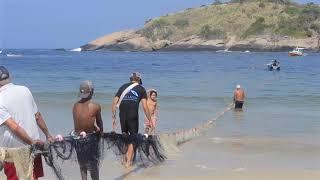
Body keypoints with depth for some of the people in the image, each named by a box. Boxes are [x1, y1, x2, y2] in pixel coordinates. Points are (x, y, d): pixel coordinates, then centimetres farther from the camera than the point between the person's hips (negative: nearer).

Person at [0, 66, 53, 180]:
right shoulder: (25, 90, 2)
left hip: (14, 148, -5)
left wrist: (31, 142, -17)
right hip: (34, 148, 5)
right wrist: (48, 135, 17)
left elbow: (14, 127, -23)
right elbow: (38, 116, 8)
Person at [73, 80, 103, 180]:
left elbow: (78, 122, 4)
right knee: (94, 165, 11)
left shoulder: (75, 106, -3)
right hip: (91, 138, -4)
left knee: (82, 165, 19)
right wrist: (100, 132, 19)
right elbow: (99, 122, 0)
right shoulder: (96, 106, -13)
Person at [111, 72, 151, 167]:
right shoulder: (141, 89, 7)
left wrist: (113, 117, 15)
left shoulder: (123, 87, 15)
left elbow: (114, 103, 10)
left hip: (122, 115, 3)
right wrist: (150, 120, 4)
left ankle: (125, 159, 23)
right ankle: (128, 161, 6)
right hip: (133, 116, -3)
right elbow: (145, 107, -1)